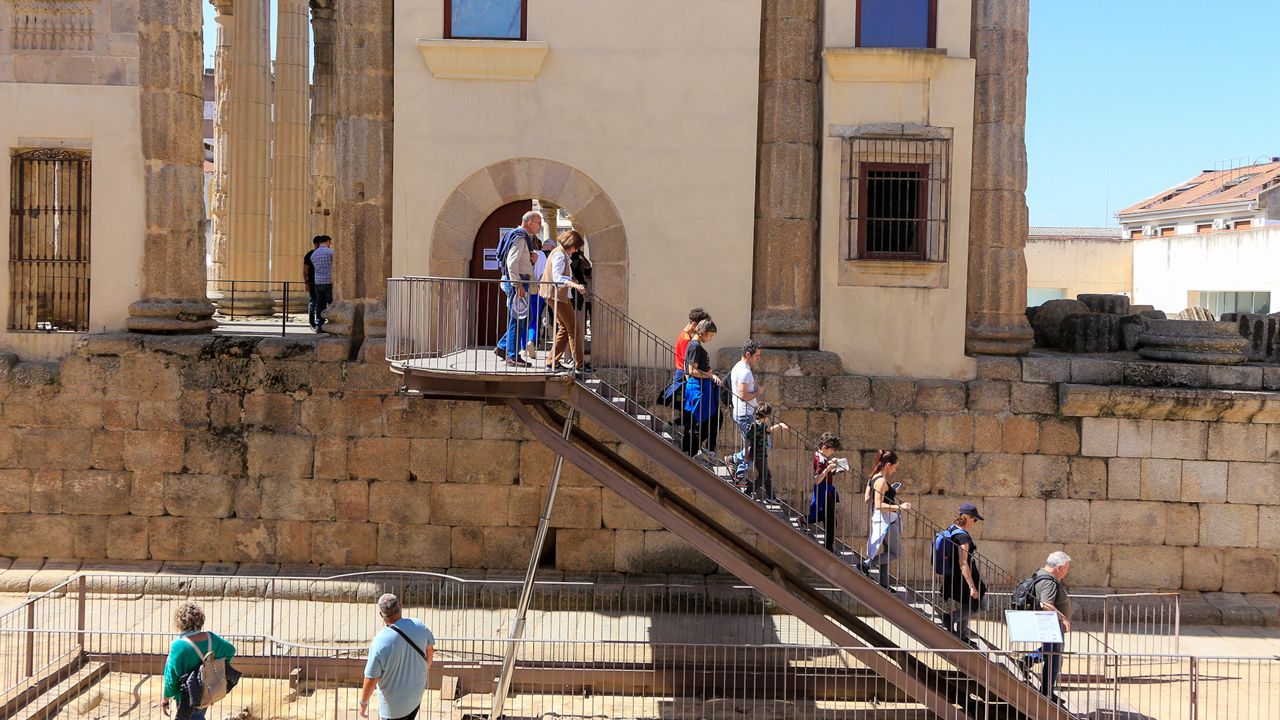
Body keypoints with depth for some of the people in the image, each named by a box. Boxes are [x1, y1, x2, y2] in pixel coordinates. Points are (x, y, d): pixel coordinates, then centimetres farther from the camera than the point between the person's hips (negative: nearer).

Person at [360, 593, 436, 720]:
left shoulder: (380, 643, -31)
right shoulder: (419, 626, -17)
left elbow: (371, 679, -22)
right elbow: (429, 649, 3)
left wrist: (363, 702, -5)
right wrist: (426, 668, 24)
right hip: (417, 693, 5)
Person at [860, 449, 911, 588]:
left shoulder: (873, 478, 9)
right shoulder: (882, 481, -19)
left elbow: (867, 499, 14)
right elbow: (879, 505, -24)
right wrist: (899, 507, -27)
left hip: (878, 519, 10)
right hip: (886, 520, -10)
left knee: (887, 552, 15)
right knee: (895, 552, 0)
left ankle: (884, 584, 17)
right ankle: (865, 565, -6)